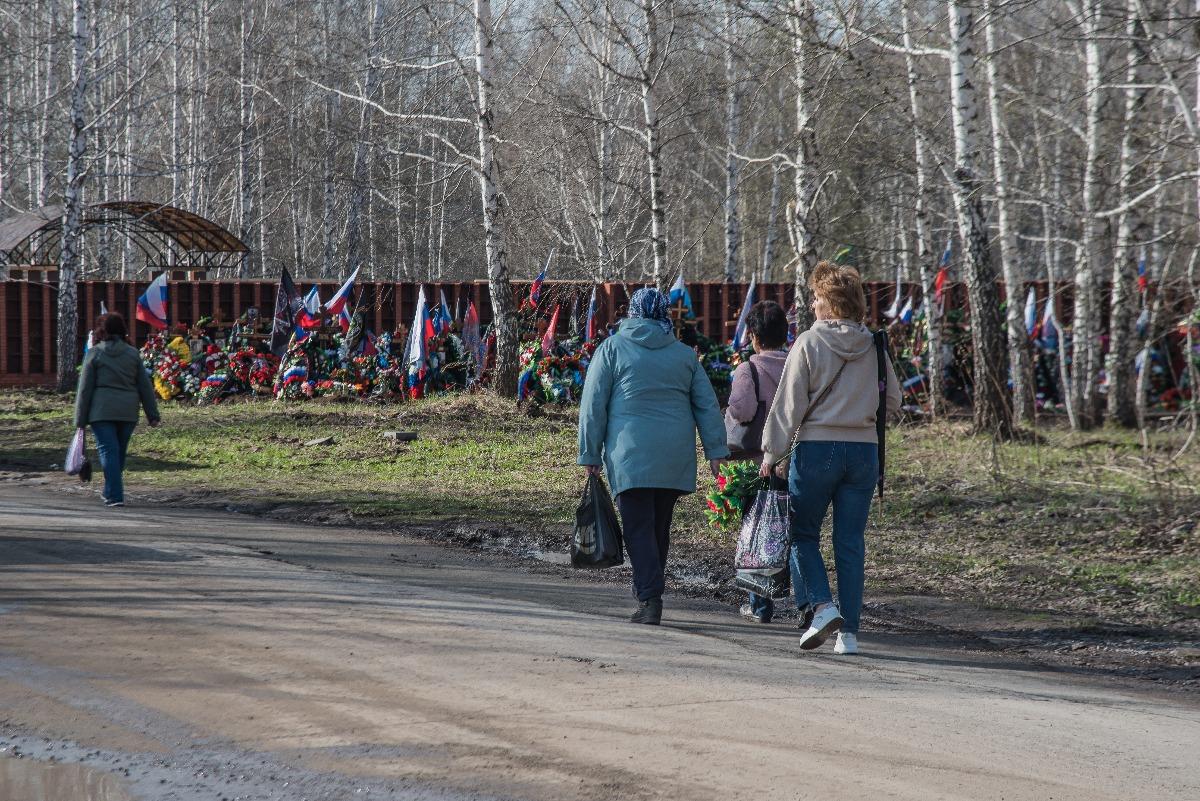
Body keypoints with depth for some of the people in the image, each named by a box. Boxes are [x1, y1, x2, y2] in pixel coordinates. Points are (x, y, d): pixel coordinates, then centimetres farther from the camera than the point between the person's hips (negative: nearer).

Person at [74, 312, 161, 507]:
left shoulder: (95, 354, -2)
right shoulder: (133, 353, 6)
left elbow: (85, 389, -2)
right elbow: (145, 386, 6)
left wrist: (80, 418, 3)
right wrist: (153, 414, 10)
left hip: (102, 410, -3)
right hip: (128, 411, 3)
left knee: (108, 451, -4)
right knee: (119, 452, 16)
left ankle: (115, 495, -14)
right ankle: (110, 491, 29)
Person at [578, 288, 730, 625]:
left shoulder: (612, 348, 3)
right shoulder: (684, 354, 12)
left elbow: (593, 406, 0)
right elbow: (707, 405, 9)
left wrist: (590, 454, 4)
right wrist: (716, 450, 8)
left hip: (630, 454, -3)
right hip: (674, 457, 3)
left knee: (639, 529, -6)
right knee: (660, 527, 13)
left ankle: (650, 599, -18)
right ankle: (650, 592, 19)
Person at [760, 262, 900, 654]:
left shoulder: (809, 343, -8)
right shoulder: (874, 346, 3)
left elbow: (789, 403, -8)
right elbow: (893, 401, 10)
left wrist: (772, 453, -4)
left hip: (816, 449, -3)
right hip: (864, 451, 3)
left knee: (803, 534, 12)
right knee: (851, 544, 7)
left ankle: (823, 606, -8)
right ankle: (849, 632, 4)